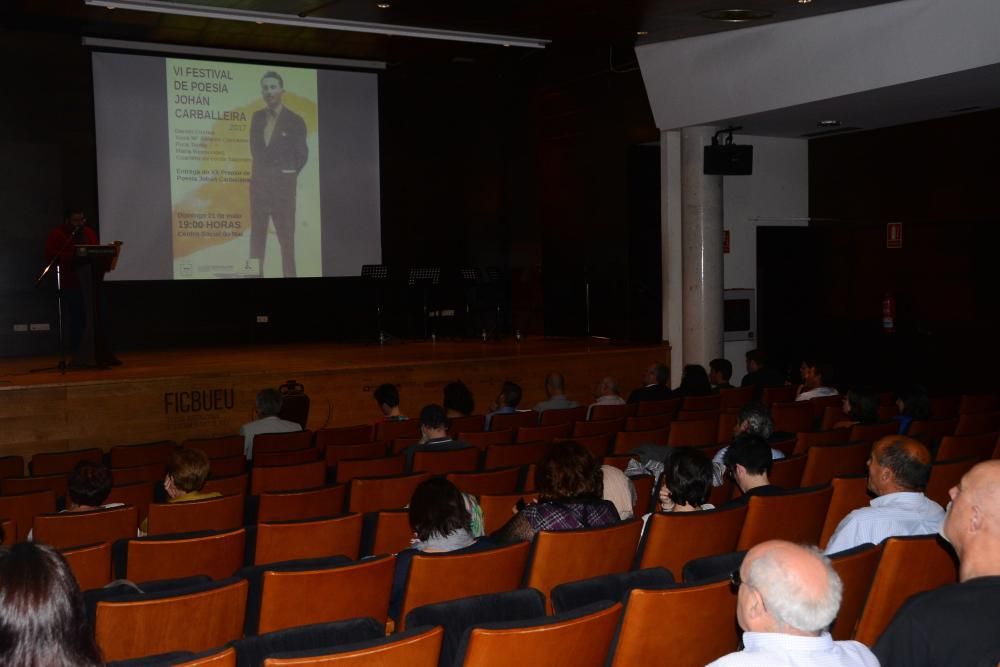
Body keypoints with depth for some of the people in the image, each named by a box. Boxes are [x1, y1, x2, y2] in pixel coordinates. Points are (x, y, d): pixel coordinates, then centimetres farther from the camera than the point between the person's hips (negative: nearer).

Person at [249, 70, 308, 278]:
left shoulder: (294, 120, -6)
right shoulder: (257, 117, 6)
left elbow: (302, 155, 0)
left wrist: (288, 175, 3)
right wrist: (263, 171, 9)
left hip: (282, 182, -4)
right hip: (259, 181, 4)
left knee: (286, 235, -2)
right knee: (257, 233, 7)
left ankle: (289, 274, 1)